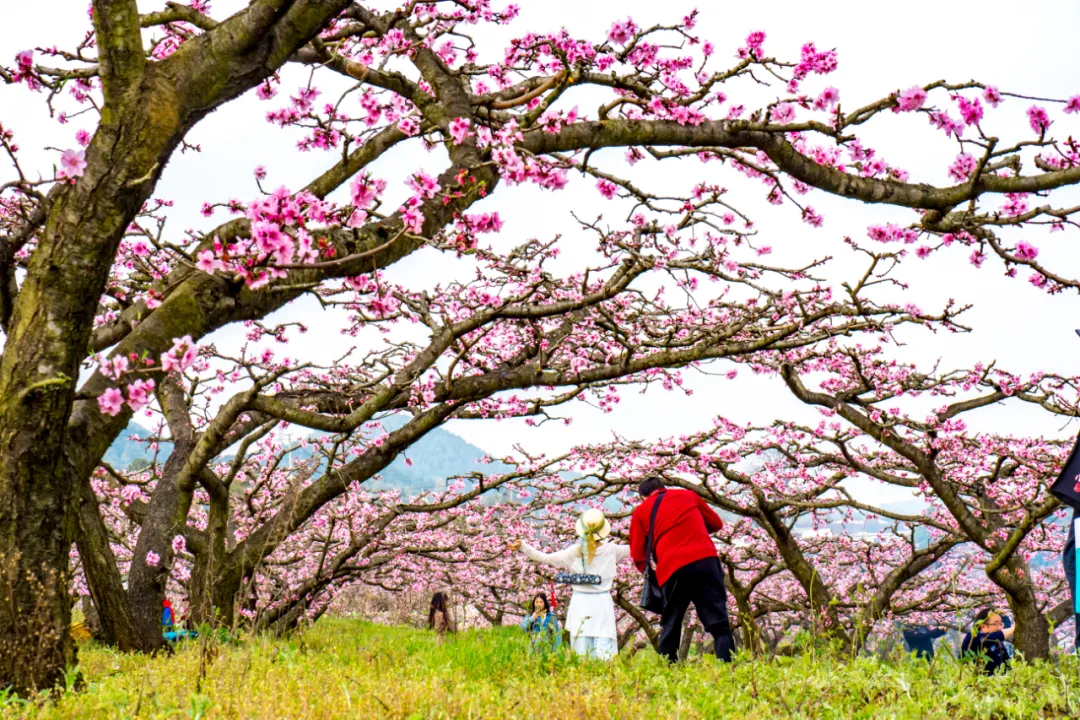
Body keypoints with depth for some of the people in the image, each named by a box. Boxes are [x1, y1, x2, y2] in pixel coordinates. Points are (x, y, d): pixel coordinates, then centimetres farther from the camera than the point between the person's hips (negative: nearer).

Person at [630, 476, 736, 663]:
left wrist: (652, 576, 25)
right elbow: (716, 523, 27)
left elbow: (638, 555, 11)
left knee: (670, 627, 11)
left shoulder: (641, 512, 14)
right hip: (706, 560, 1)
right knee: (719, 623, -3)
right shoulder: (688, 495, 19)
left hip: (673, 569, -1)